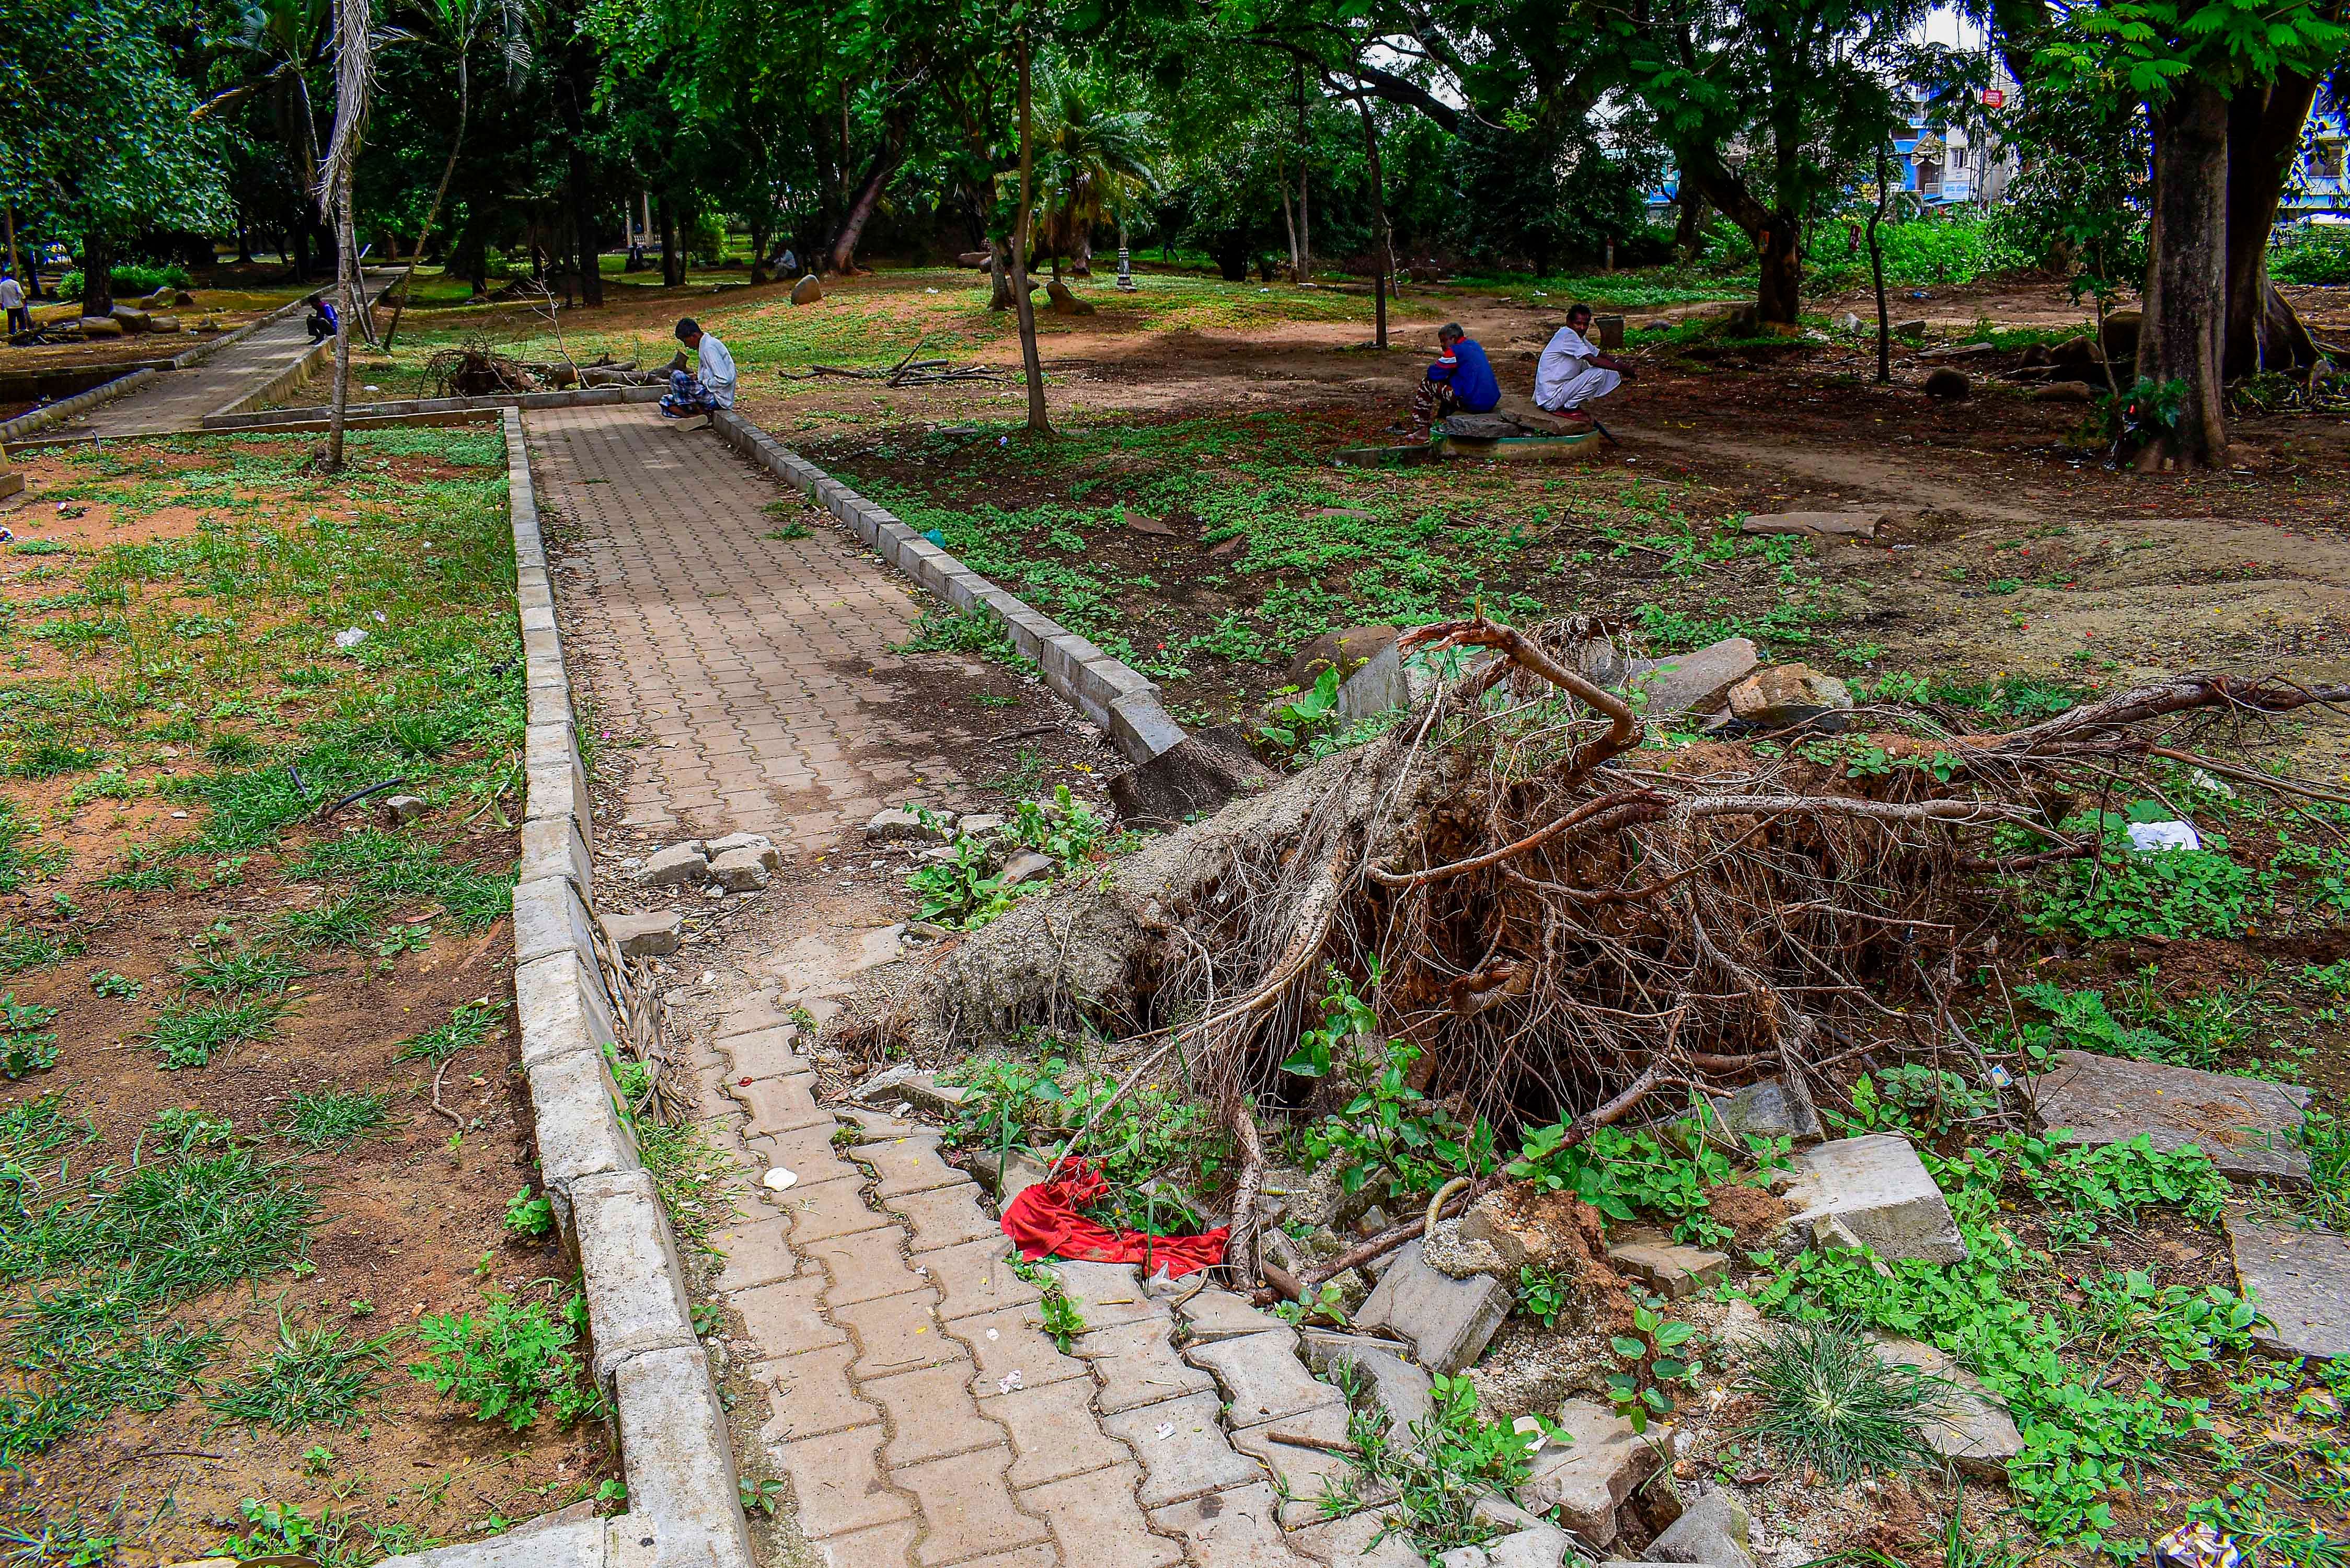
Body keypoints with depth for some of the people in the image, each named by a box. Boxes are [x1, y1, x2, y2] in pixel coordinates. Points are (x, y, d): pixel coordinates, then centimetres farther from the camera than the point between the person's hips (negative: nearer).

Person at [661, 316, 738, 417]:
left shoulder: (709, 348, -18)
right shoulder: (707, 344, 14)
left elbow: (724, 380, -24)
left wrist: (702, 382, -11)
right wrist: (698, 378, 6)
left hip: (718, 400, -10)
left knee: (676, 376, -18)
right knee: (666, 402, 9)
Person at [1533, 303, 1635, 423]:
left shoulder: (1577, 337, 12)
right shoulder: (1568, 335, -18)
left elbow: (1599, 354, 19)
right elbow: (1594, 361, -24)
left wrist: (1619, 362, -1)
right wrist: (1622, 368, -18)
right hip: (1552, 398, -10)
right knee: (1598, 373, -18)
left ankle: (1570, 405, 10)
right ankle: (1569, 408, -8)